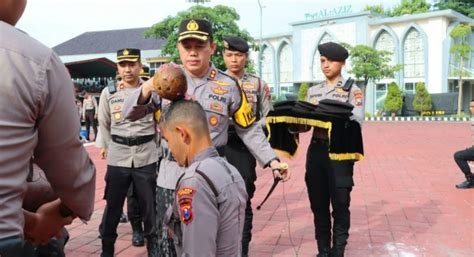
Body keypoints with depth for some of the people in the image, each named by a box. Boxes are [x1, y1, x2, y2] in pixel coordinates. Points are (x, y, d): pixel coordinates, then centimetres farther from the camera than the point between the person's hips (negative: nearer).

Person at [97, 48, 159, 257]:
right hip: (117, 159, 1)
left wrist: (155, 147, 3)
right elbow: (103, 126, 12)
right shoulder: (108, 93, 4)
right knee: (113, 205, 7)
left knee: (150, 205, 7)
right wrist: (111, 149, 6)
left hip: (147, 158, -1)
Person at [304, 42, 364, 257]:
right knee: (318, 204, 10)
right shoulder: (313, 91, 14)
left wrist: (357, 104, -23)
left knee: (340, 204, 2)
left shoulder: (352, 90, 1)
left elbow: (357, 123, -8)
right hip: (316, 150, 4)